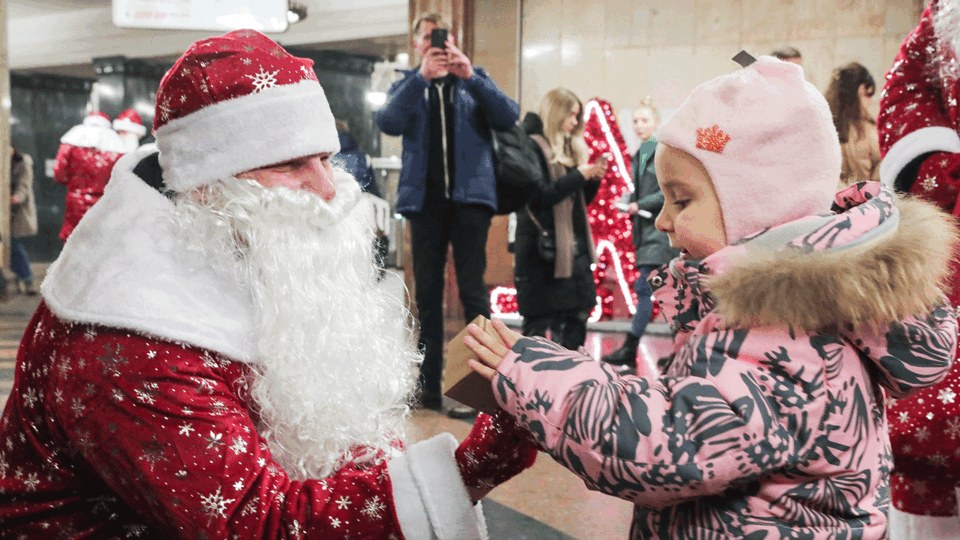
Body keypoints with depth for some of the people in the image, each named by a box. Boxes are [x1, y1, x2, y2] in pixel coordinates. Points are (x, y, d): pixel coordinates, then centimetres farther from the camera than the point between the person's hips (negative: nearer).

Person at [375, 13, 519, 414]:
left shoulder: (473, 81, 12)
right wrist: (421, 76, -18)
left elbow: (509, 118, -4)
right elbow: (388, 122, -8)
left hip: (470, 194, -2)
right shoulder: (408, 85, 13)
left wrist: (471, 75, -15)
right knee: (427, 293, 5)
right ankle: (428, 388, 11)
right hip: (425, 197, 2)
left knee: (472, 290, -7)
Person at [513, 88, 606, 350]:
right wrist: (578, 175, -16)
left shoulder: (572, 148, 17)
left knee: (578, 314, 10)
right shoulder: (533, 147, -8)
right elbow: (539, 197, -19)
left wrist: (594, 178, 2)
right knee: (539, 321, -4)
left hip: (574, 247, 8)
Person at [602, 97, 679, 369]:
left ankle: (630, 349, -13)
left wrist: (640, 205, -14)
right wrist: (629, 205, 5)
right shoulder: (638, 155, 16)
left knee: (644, 287, -12)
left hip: (660, 229, -8)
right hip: (644, 230, 8)